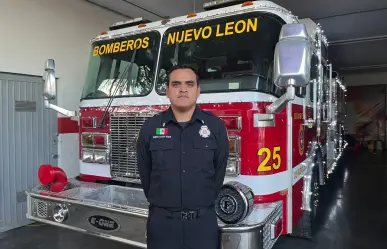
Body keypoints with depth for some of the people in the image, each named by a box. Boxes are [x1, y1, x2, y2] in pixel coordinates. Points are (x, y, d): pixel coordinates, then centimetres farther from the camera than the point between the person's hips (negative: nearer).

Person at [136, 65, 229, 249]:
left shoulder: (215, 126, -2)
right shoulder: (150, 128, -1)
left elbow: (219, 172, 3)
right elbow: (145, 174, 6)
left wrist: (202, 204, 7)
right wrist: (161, 202, 8)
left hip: (203, 221, 0)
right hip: (162, 221, 1)